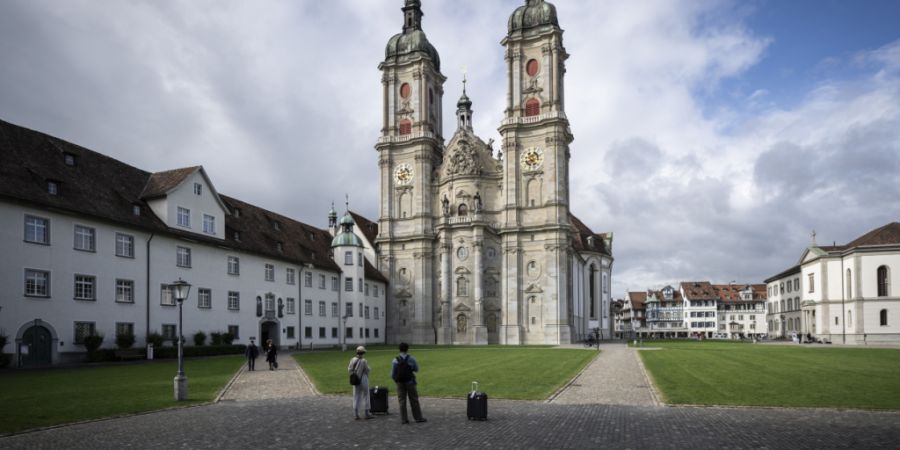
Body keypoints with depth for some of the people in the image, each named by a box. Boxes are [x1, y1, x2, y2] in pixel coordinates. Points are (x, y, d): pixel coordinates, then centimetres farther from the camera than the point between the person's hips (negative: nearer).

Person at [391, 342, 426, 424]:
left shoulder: (395, 360, -7)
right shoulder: (411, 359, -8)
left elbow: (392, 374, -3)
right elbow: (416, 369, 5)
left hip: (400, 383, 1)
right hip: (410, 382, -1)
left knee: (402, 401, 8)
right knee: (414, 400, 9)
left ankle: (403, 419, 9)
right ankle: (418, 418, 15)